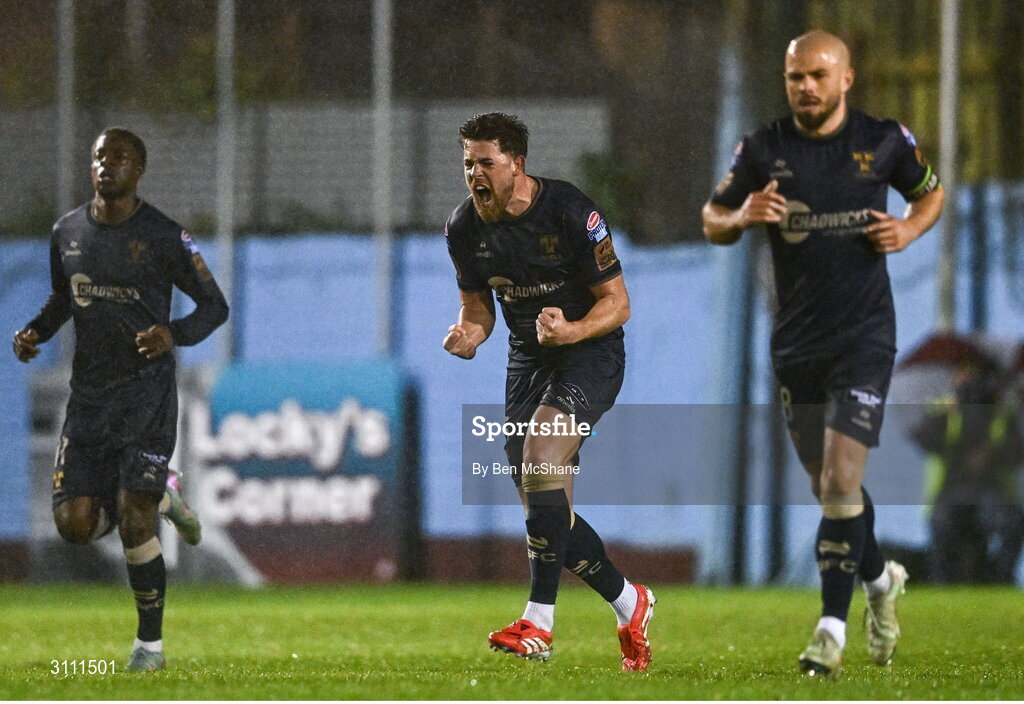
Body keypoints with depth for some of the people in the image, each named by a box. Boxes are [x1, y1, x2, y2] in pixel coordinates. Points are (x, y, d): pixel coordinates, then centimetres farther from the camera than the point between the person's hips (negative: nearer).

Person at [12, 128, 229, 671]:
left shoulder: (163, 237, -9)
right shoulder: (67, 233, 6)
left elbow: (214, 305, -2)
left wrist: (174, 334, -22)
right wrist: (34, 333, 2)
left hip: (146, 394, -5)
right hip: (88, 396, 5)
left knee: (133, 526, -11)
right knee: (76, 524, -2)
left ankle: (150, 642, 6)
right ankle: (161, 497, 28)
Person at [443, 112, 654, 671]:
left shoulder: (571, 213, -19)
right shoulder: (464, 229, -3)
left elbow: (616, 303, -14)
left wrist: (572, 330, -33)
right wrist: (469, 333, -13)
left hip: (590, 353, -7)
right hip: (527, 358, 7)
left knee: (541, 455, -29)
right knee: (543, 509, 3)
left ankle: (538, 624, -30)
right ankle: (630, 605, 25)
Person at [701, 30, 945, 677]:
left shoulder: (885, 141, -1)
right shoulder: (763, 150, 1)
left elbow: (931, 191, 16)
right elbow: (713, 222, 8)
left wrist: (909, 228, -5)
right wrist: (741, 216, -14)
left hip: (864, 337, -3)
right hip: (796, 344, 3)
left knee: (840, 479, -16)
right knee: (829, 486, 12)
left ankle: (833, 628, -11)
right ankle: (880, 578, 40)